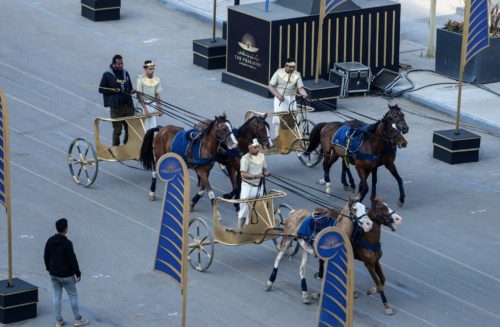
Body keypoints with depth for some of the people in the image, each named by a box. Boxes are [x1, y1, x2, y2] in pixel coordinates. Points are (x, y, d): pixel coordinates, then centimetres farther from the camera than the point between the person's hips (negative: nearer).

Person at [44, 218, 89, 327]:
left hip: (54, 274, 6)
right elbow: (72, 260, -20)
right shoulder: (67, 243, -23)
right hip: (66, 275, -6)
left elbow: (46, 257, 6)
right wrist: (78, 273, -8)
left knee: (57, 296, 13)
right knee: (73, 295, 9)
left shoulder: (50, 241, -4)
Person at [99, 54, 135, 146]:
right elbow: (101, 89, -2)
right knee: (117, 130, -1)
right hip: (116, 107, -5)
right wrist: (113, 91, -15)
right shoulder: (107, 75, -3)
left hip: (128, 106, 5)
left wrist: (131, 91, -1)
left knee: (129, 129, 7)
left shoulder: (125, 73, 12)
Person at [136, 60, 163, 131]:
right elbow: (139, 96, -12)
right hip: (144, 105, -4)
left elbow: (157, 95, 8)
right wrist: (145, 109, -16)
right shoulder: (141, 79, -13)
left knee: (153, 127, 1)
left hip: (153, 105, 4)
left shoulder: (156, 79, 0)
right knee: (145, 128, -3)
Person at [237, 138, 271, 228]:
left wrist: (266, 173, -7)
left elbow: (264, 169, 17)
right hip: (248, 186, -6)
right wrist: (255, 176, -30)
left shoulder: (262, 156, 7)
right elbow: (243, 174, -18)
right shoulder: (245, 158, -12)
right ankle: (240, 228, 2)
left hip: (259, 186, 6)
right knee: (245, 207, -4)